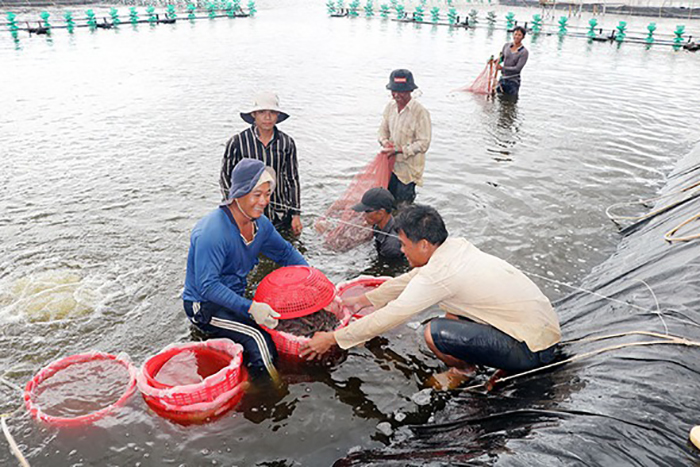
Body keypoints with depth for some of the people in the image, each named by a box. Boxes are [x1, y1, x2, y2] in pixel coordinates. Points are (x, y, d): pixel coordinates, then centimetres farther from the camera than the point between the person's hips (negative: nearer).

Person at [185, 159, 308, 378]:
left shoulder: (260, 223, -1)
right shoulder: (213, 232, -27)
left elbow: (285, 252, 13)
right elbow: (208, 286, -30)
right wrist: (249, 307, -38)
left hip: (235, 298, 8)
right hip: (205, 306, -8)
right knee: (257, 339, -24)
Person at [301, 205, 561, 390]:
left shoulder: (439, 274, -21)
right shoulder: (456, 246, 4)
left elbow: (390, 316, -16)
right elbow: (408, 280, 17)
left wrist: (332, 339, -6)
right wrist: (361, 300, 23)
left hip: (531, 350, -9)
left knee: (435, 333, -22)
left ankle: (464, 370, 8)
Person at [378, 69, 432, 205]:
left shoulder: (420, 112, -18)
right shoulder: (390, 106, 2)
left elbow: (423, 143, -17)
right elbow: (383, 129, 14)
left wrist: (398, 150, -22)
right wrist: (385, 142, -9)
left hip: (409, 166, -6)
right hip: (391, 163, 6)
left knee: (402, 204, 3)